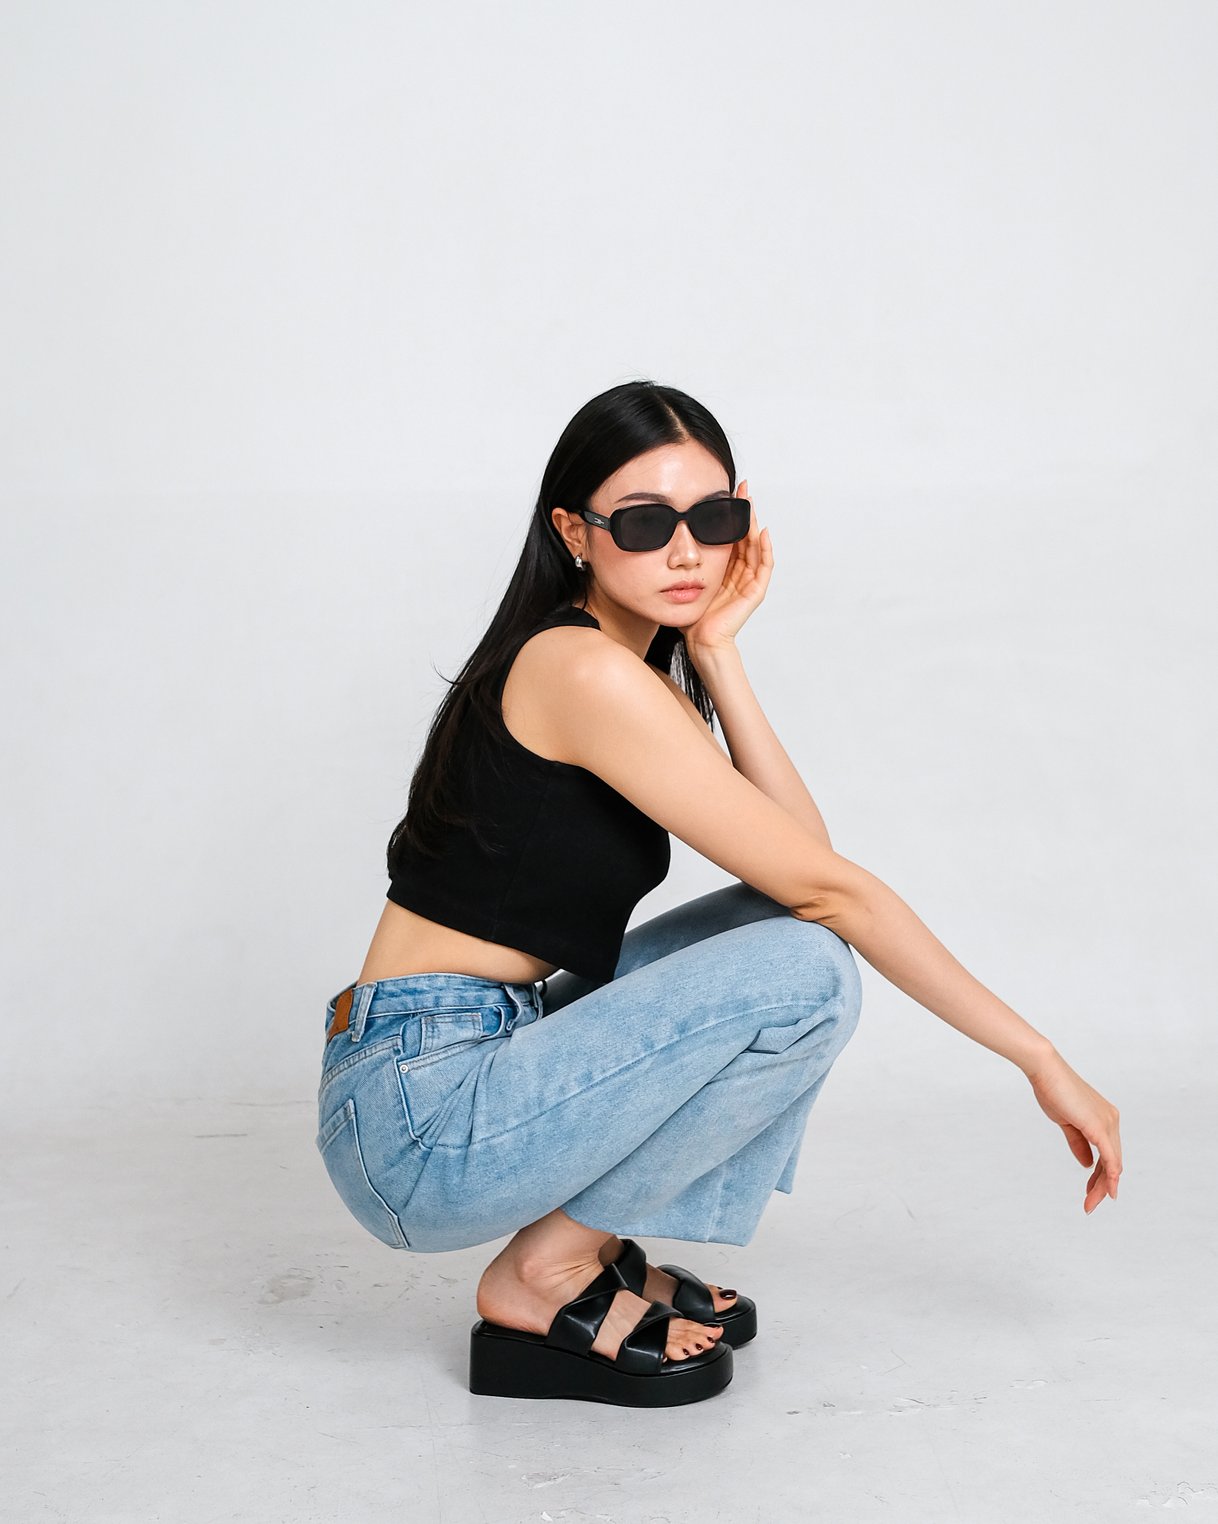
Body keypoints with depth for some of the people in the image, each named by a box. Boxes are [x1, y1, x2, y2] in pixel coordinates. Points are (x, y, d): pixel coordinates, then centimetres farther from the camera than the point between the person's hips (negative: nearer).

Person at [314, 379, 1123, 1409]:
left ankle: (597, 1244, 9)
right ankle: (546, 1275, -4)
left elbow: (801, 854, 2)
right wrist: (1039, 1058, -12)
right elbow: (828, 884, -18)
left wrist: (716, 651, -4)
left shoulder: (639, 674, 12)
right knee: (803, 968, -20)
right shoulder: (586, 672, -18)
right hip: (419, 1123, -9)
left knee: (788, 928, 9)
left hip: (496, 1060, 9)